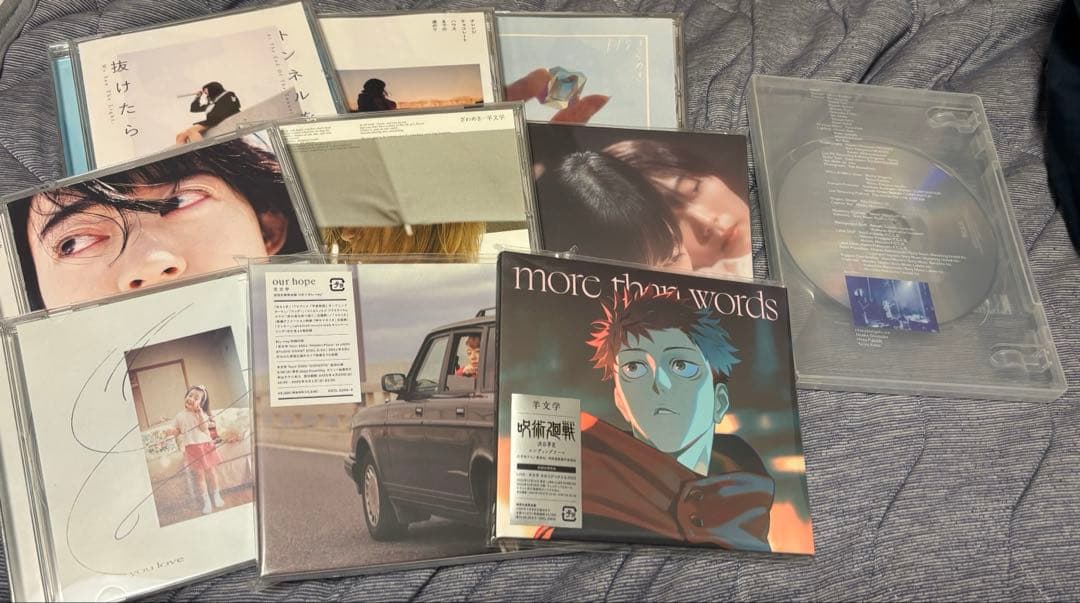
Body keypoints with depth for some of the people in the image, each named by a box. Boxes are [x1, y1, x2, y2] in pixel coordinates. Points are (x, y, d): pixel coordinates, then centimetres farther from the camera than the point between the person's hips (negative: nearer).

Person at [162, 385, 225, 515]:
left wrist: (200, 413, -18)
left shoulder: (202, 414, 0)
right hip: (192, 449, 1)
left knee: (211, 471, 7)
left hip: (206, 446, 0)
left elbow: (205, 427, -14)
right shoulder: (180, 416, 5)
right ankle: (206, 501, 10)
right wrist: (170, 431, -13)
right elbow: (176, 431, 9)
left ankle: (216, 496, 25)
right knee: (199, 475, 1)